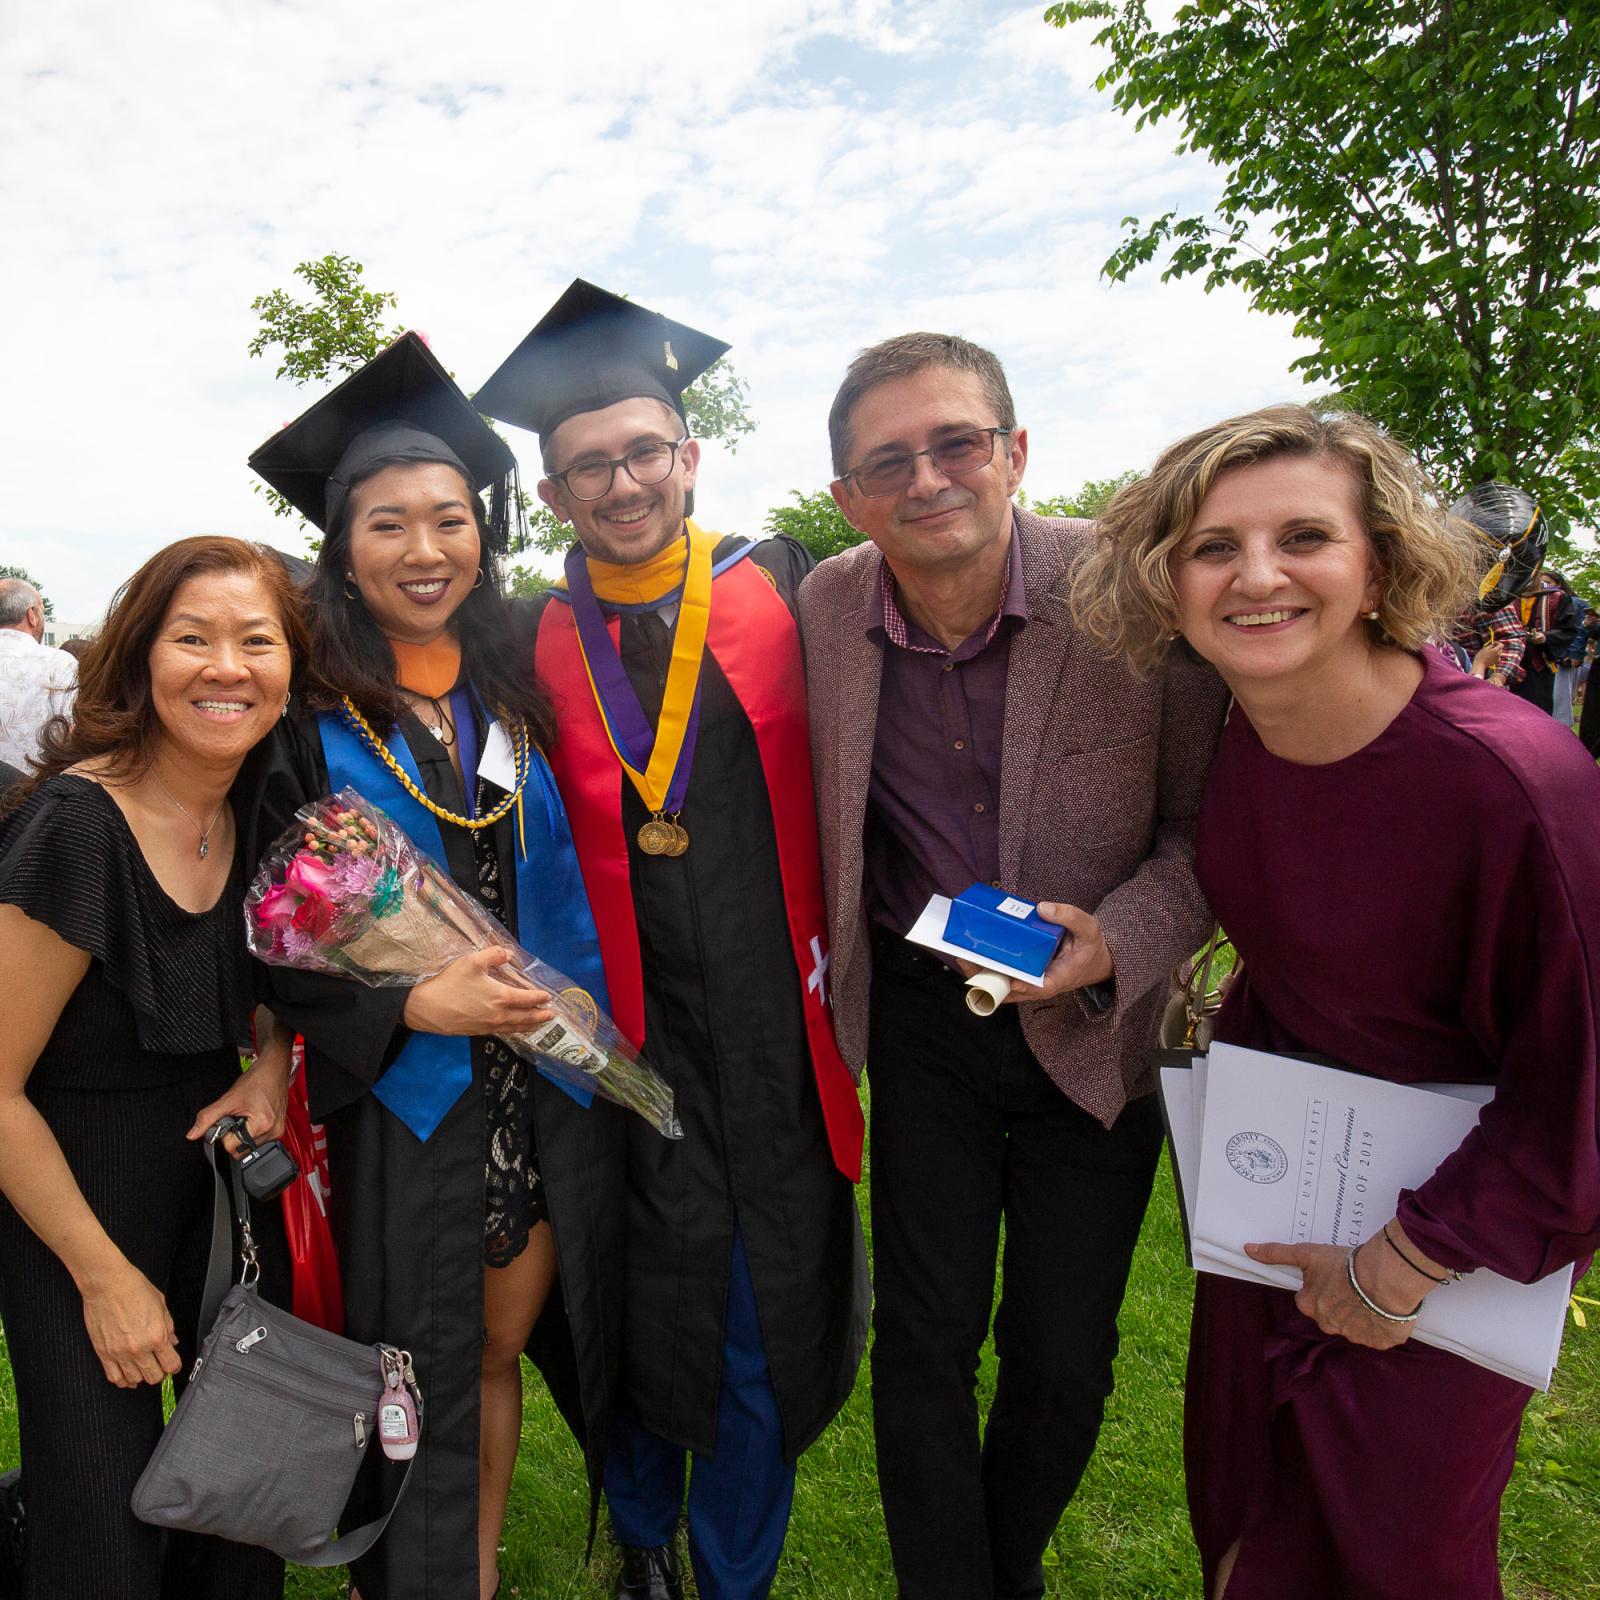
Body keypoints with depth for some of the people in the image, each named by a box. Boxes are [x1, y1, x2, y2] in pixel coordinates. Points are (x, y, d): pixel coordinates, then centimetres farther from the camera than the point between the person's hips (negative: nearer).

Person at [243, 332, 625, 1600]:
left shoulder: (521, 688, 3)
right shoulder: (306, 726, -7)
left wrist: (592, 1008, 1)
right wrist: (411, 1007, -20)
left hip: (552, 1088, 3)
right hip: (406, 1106, -3)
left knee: (504, 1351, 18)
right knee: (429, 1379, 13)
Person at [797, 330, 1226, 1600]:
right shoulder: (824, 609, -9)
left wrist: (1118, 939, -23)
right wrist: (835, 984, 3)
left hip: (1095, 1024, -1)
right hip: (915, 1016, 1)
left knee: (1063, 1357, 13)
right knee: (925, 1334, 11)